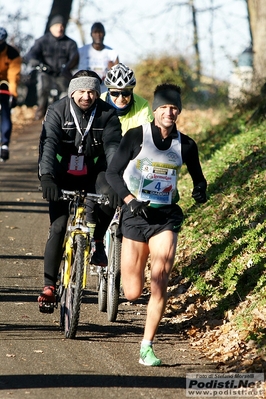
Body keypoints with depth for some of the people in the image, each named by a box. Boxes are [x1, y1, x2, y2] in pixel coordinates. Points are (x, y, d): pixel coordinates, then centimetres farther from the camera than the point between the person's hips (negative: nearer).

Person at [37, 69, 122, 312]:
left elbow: (113, 146, -20)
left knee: (110, 195, -32)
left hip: (93, 174, 1)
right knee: (58, 228, -11)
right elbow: (48, 144, -24)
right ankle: (49, 285, -3)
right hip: (63, 176, -1)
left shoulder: (107, 114, -9)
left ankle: (97, 240, -6)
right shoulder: (57, 112, -12)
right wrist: (46, 177, -40)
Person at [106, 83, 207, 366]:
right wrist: (130, 199, -19)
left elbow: (198, 177, 15)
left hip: (166, 216, 1)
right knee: (132, 293, 1)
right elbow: (112, 173, -5)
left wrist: (200, 191, -7)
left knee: (159, 286, -15)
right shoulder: (136, 136, -7)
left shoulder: (185, 145, 1)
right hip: (136, 214, -1)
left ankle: (147, 348, -6)